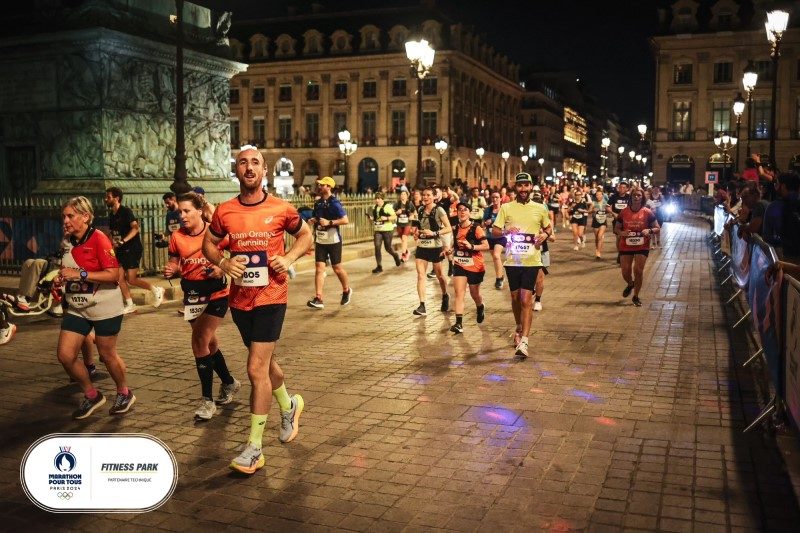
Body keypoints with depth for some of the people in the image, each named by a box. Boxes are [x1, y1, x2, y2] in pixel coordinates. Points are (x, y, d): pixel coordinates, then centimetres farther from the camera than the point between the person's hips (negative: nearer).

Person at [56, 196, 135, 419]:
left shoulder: (99, 239, -16)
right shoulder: (69, 243, 7)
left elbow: (113, 275, -22)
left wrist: (80, 274, -26)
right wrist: (63, 278, 2)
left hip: (104, 308, -7)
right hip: (77, 308, 7)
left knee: (107, 354, 6)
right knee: (65, 355, 0)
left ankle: (124, 394, 31)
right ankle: (92, 396, 19)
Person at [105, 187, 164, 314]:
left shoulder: (126, 211, -13)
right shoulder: (111, 215, 11)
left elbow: (135, 228, -25)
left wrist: (123, 241, -32)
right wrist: (113, 244, 5)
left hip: (133, 249, -8)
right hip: (121, 251, 8)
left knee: (131, 279, -9)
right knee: (120, 279, 3)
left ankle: (157, 290, 8)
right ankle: (130, 305, 13)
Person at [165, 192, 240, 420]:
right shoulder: (177, 237, -2)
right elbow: (175, 266, 8)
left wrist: (223, 268, -21)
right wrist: (170, 271, -15)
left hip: (216, 293, -5)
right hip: (192, 294, 5)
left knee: (200, 341, -13)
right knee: (207, 342, 16)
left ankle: (207, 399, -2)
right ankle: (229, 383, 39)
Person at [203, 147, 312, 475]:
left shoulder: (281, 209, -6)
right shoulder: (224, 211, -1)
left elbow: (305, 236, 9)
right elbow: (209, 244, 12)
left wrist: (289, 257, -9)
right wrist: (223, 262, -9)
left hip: (271, 297, -4)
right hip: (240, 298, 4)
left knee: (256, 368, -9)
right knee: (265, 361, 21)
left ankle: (254, 448, 0)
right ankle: (289, 406, 48)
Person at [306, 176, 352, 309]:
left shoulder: (334, 202, -12)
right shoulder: (318, 202, 9)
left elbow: (345, 220, -17)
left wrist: (329, 222, -25)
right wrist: (313, 220, 2)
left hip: (333, 240, -6)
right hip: (320, 240, 6)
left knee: (337, 268, 7)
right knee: (319, 268, -2)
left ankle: (347, 291, 32)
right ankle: (318, 299, -5)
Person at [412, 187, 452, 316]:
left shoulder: (439, 210, -9)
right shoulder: (420, 210, 7)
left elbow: (449, 228, -13)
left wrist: (434, 233, -24)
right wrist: (416, 233, 3)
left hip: (435, 247, -4)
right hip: (422, 247, 4)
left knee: (439, 275, 11)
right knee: (420, 275, -7)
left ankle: (445, 296, 39)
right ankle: (422, 306, -8)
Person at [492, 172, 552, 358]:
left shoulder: (540, 208, 4)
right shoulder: (506, 208, 3)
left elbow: (548, 228, 18)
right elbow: (495, 231, 3)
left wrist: (544, 234, -5)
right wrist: (506, 231, -18)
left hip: (531, 261, -2)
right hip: (512, 260, 2)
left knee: (526, 299, -10)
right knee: (515, 297, 15)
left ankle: (524, 341, -11)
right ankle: (519, 328, 41)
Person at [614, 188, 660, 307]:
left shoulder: (647, 213, -4)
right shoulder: (624, 212, -1)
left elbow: (657, 228, 1)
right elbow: (616, 229, 7)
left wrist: (649, 231, -20)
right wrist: (621, 233, -15)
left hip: (642, 246, -1)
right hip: (626, 246, 1)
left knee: (638, 271, -6)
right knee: (625, 272, 1)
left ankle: (636, 296, 13)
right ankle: (630, 284, 38)